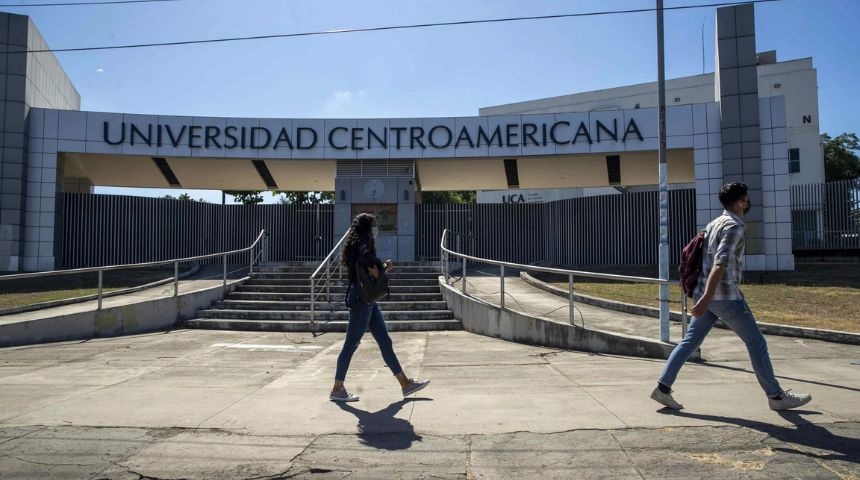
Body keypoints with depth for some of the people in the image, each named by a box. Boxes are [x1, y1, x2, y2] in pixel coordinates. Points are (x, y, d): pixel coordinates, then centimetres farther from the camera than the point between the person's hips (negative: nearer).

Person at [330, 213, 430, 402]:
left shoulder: (358, 245, 17)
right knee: (351, 343, -2)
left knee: (385, 342, 10)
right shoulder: (363, 244, -12)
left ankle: (405, 383, 16)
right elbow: (367, 260, -29)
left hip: (368, 300, 10)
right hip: (362, 299, -10)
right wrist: (376, 272, -10)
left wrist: (384, 267, 5)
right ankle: (337, 389, 9)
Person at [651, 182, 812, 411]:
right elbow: (720, 264, -25)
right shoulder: (734, 227, -13)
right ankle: (776, 396, 17)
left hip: (707, 294, 9)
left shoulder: (715, 223, 15)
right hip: (724, 296, -9)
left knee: (690, 341, 6)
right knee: (756, 342, 5)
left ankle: (663, 387, 2)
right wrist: (707, 297, -33)